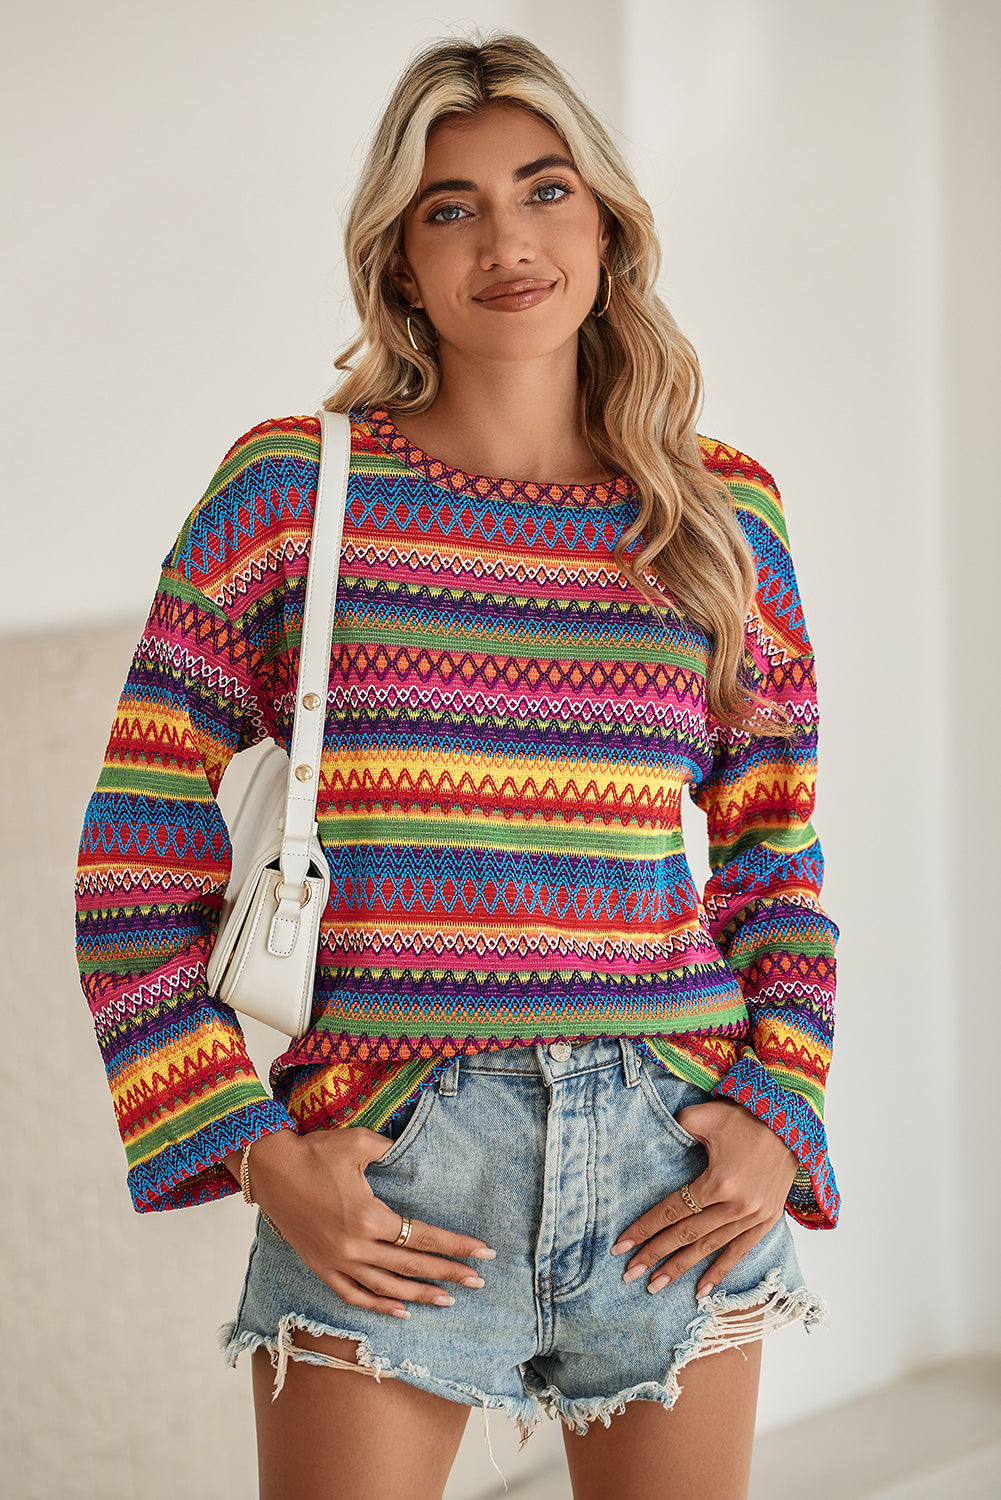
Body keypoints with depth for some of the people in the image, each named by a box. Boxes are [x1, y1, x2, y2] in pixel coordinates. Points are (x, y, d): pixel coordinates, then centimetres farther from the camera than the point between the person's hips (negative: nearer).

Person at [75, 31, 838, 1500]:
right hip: (378, 1175, -2)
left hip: (677, 1170, 3)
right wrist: (258, 1154, -8)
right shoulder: (289, 489, -1)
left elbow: (777, 863, 13)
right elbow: (136, 861, -1)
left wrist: (781, 1122, -1)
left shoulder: (725, 514, 7)